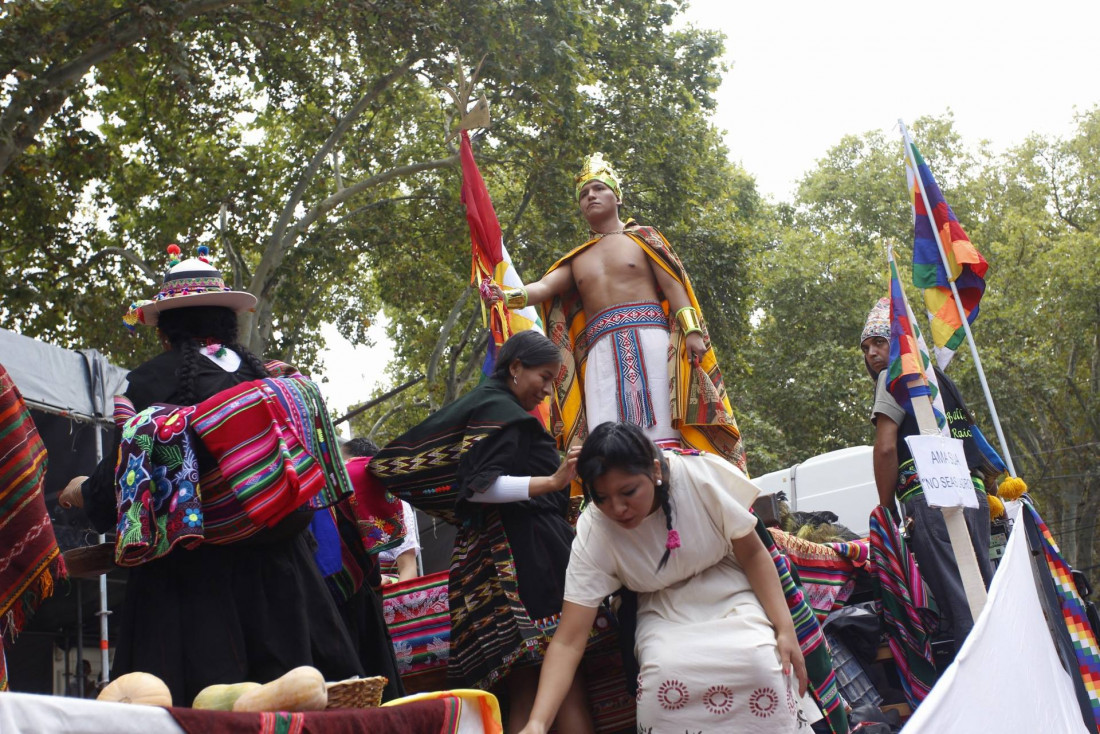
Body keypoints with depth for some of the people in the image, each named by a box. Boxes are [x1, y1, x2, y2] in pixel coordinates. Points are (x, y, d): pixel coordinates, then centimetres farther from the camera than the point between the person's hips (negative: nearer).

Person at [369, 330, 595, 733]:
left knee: (524, 693, 2)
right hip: (525, 555, -9)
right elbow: (481, 487, -16)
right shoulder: (500, 410, -5)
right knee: (566, 683, -12)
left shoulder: (478, 405, 24)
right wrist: (552, 481, -21)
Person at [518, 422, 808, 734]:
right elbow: (568, 641, -22)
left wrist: (785, 628, -15)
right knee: (665, 673, -31)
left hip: (730, 595, 0)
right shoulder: (592, 534, -22)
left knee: (762, 663, -29)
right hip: (666, 613, 0)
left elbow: (753, 554, -9)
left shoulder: (704, 475, -25)